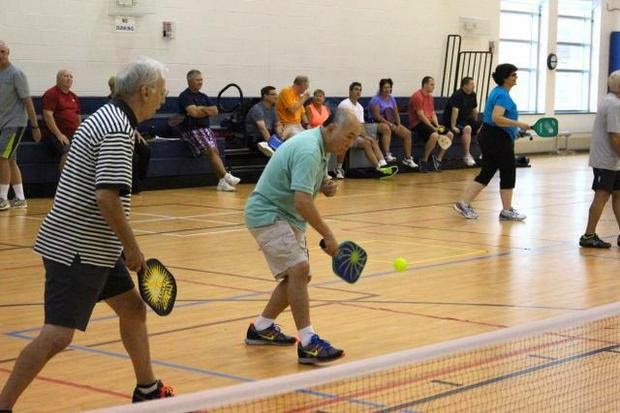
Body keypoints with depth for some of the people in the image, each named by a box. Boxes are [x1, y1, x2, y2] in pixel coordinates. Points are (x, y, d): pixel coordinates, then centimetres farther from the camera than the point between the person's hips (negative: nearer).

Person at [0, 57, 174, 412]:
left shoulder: (110, 118, 13)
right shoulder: (118, 129, -18)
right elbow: (107, 196, -27)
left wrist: (124, 246, 20)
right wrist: (132, 247, -16)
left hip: (95, 247, 11)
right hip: (76, 250, -11)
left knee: (133, 308, 19)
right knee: (57, 336, -11)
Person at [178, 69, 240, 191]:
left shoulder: (203, 96, 20)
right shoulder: (185, 96, -3)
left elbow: (215, 111, 10)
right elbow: (194, 112, -16)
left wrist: (201, 109, -5)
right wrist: (207, 111, 1)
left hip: (205, 129, 7)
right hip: (192, 130, -7)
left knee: (215, 151, -13)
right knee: (211, 150, -22)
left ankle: (222, 181, -22)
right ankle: (226, 176, -28)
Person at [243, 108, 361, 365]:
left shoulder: (320, 147, 7)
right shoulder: (308, 151, -25)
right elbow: (302, 201, -31)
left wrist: (327, 187, -3)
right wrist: (327, 235, -26)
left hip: (288, 217, 11)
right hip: (268, 214, -11)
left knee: (297, 276, 12)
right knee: (298, 269, -23)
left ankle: (261, 329, 27)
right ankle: (308, 343, -28)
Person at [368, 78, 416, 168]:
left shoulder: (391, 98, 12)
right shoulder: (376, 99, -9)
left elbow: (396, 114, 13)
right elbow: (377, 116, -18)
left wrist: (398, 124, -6)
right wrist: (390, 124, -22)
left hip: (391, 123, 7)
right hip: (377, 124, -7)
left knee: (407, 133, -10)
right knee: (387, 128, -41)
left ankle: (408, 158, -4)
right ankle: (387, 155, -50)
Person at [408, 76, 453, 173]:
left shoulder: (430, 96, 15)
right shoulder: (417, 96, -14)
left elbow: (433, 113, 15)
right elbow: (421, 116, -19)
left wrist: (437, 126, -4)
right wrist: (433, 128, -18)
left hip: (429, 122, 9)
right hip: (417, 124, -9)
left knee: (449, 135, -2)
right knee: (434, 135, -35)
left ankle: (438, 159, 4)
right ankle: (424, 160, -18)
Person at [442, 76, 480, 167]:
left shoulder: (473, 95, 6)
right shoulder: (458, 95, -19)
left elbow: (474, 110, 17)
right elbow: (455, 110, -26)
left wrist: (476, 124, 20)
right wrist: (453, 127, -31)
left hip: (466, 119, 9)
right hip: (453, 120, -9)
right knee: (467, 128, -35)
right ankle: (466, 156, -31)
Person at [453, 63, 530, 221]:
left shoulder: (499, 92, 15)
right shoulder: (502, 95, -17)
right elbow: (497, 118, -29)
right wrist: (519, 124, -27)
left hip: (489, 136, 10)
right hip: (498, 139, -10)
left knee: (486, 173, 10)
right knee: (508, 173, 2)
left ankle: (464, 203, 6)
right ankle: (507, 211, 10)